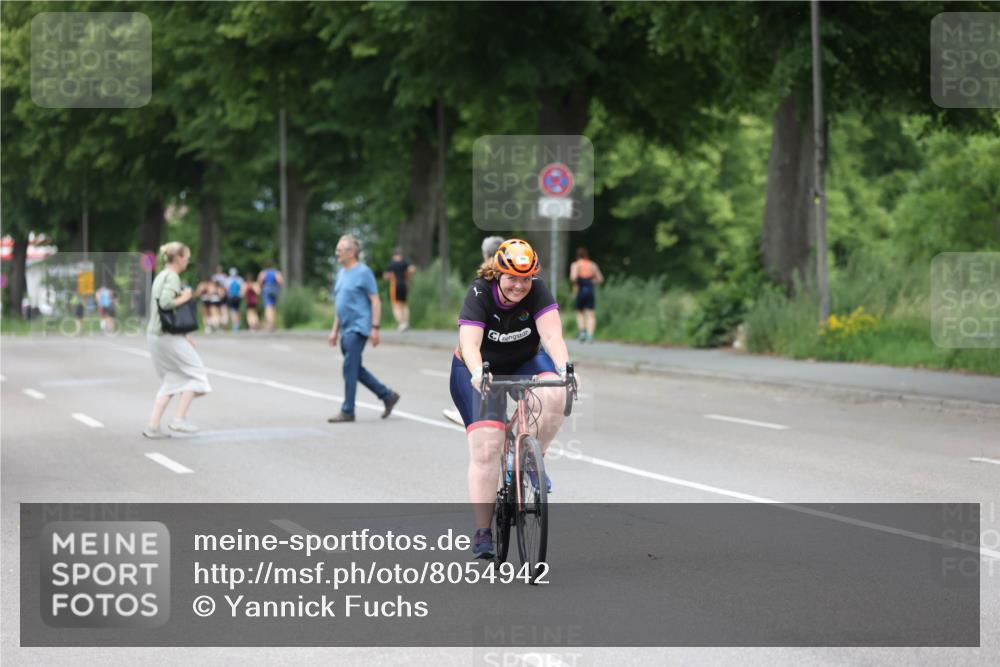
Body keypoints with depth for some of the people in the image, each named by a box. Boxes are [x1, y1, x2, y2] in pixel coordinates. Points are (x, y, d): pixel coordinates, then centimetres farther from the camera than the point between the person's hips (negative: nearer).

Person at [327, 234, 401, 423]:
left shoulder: (363, 272, -10)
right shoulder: (341, 273, 14)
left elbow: (375, 302, -11)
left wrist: (375, 328, -17)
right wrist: (335, 330, 19)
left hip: (358, 329, -8)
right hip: (346, 330, 8)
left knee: (350, 368, -8)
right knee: (356, 370, 11)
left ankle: (347, 411, -1)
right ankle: (387, 396, 22)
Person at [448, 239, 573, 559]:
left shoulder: (538, 291, -19)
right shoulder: (480, 294, -24)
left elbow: (552, 334, -32)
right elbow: (469, 342, -37)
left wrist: (564, 368, -50)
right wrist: (477, 373, -57)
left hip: (524, 363, 2)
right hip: (481, 370, -2)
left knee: (553, 396, -32)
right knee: (485, 448, -15)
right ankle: (482, 532, -9)